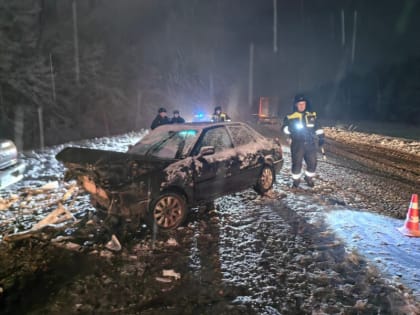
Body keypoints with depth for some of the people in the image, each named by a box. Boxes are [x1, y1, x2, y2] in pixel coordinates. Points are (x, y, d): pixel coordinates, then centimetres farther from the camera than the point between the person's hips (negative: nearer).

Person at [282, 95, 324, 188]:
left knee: (312, 162, 6)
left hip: (310, 144, 3)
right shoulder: (291, 117, 0)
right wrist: (291, 129, -19)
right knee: (297, 163, -1)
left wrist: (321, 137, 8)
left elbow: (317, 127, 16)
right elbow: (284, 127, 2)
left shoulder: (312, 115, 10)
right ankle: (296, 180, 19)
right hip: (297, 144, -3)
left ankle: (309, 178, 30)